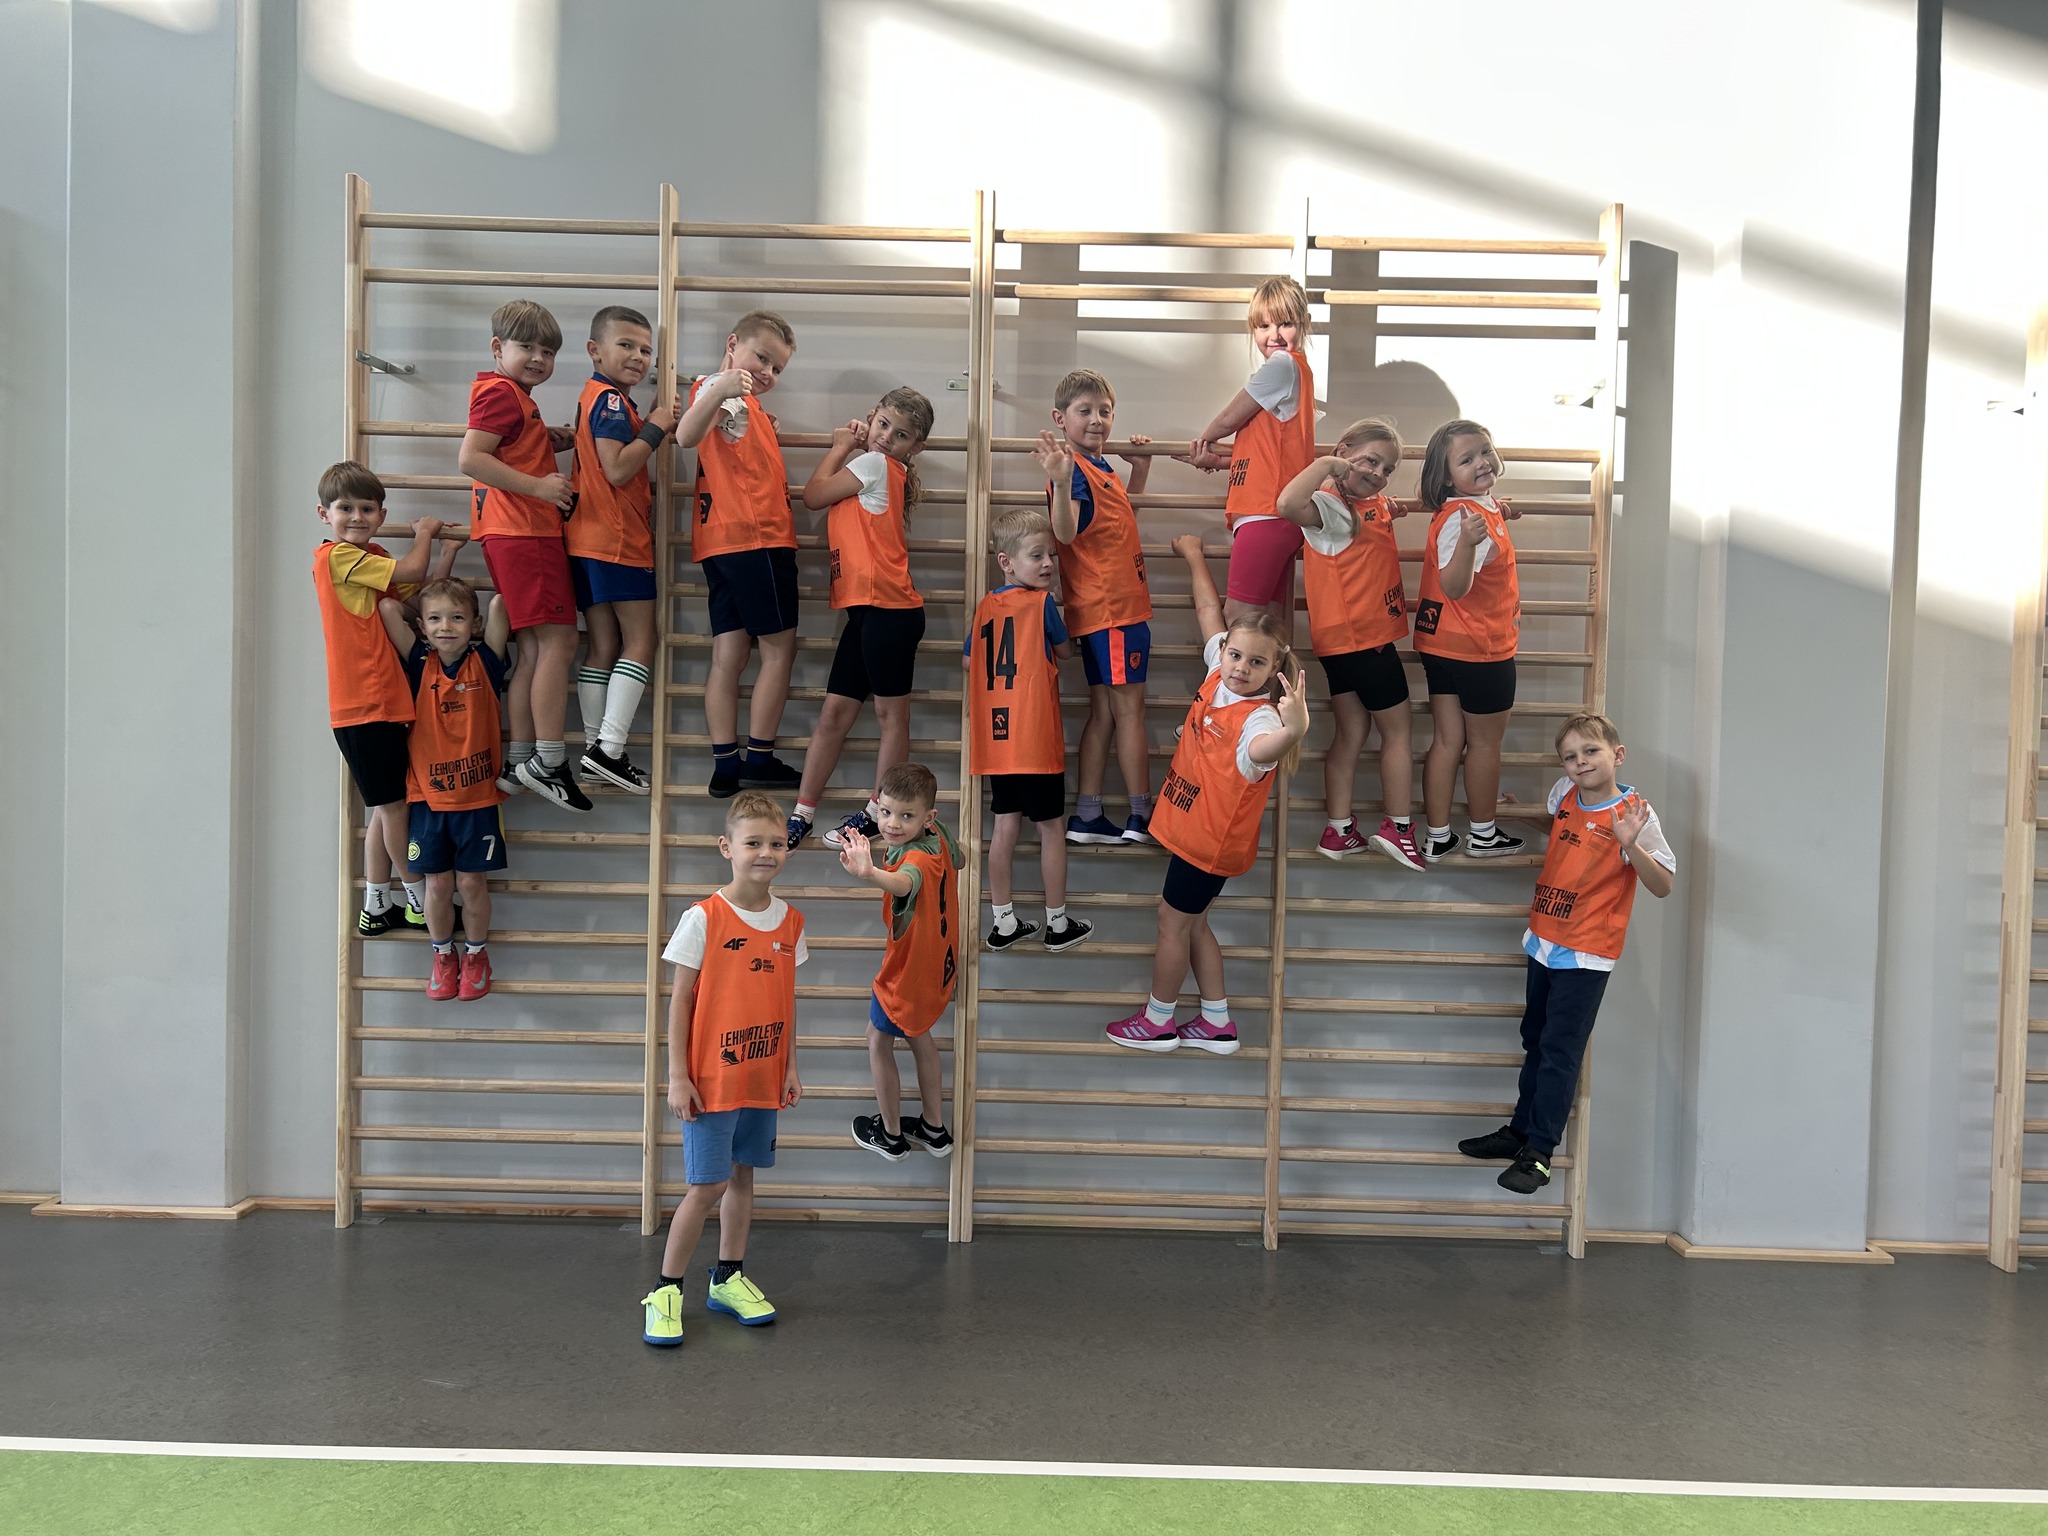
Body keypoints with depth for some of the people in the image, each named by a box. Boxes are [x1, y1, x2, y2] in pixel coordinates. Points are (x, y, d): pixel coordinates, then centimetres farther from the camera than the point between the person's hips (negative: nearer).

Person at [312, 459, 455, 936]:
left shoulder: (374, 558, 17)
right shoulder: (336, 556, -11)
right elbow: (411, 571, -15)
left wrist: (448, 550, 9)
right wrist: (424, 533, 3)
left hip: (386, 702, 9)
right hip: (363, 705, -9)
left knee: (387, 807, 14)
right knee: (395, 804, 0)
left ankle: (375, 908, 23)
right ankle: (420, 903, 12)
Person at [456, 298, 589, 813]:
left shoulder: (516, 396, 22)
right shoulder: (502, 392, -9)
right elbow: (469, 459, -19)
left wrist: (551, 440, 12)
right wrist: (539, 486, -20)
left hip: (525, 533, 10)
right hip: (524, 533, -10)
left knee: (534, 647, 9)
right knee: (558, 640, -11)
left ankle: (519, 761, 11)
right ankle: (549, 762, -10)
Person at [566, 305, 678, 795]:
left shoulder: (599, 397, 22)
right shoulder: (611, 399, -10)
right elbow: (617, 468, -21)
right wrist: (655, 428, -12)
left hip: (591, 541, 10)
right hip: (617, 539, -10)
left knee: (603, 646, 10)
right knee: (640, 642, -6)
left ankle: (596, 749, 13)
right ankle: (609, 748, -10)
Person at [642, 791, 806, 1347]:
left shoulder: (790, 921, 2)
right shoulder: (703, 919, -13)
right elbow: (680, 998, -9)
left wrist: (790, 1066, 9)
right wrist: (677, 1076, -11)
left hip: (763, 1076, 5)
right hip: (711, 1077, -5)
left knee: (742, 1175, 15)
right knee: (706, 1186, -2)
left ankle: (728, 1278, 30)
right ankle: (666, 1291, 14)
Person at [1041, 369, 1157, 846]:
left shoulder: (1101, 467, 14)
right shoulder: (1074, 470, -14)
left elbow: (1122, 517, 30)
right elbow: (1066, 531, -28)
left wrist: (1140, 468, 21)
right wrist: (1060, 481, -44)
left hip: (1118, 605, 10)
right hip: (1110, 609, -10)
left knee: (1105, 711, 10)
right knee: (1129, 709, -3)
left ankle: (1087, 818, 14)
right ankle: (1143, 818, 4)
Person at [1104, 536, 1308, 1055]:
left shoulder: (1259, 718, -27)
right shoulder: (1218, 676, -3)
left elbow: (1260, 751, -52)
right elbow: (1208, 612, 12)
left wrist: (1293, 730, -74)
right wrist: (1194, 557, 23)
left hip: (1211, 839, -9)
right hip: (1194, 830, 9)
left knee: (1173, 919, 6)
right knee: (1193, 921, 18)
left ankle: (1158, 1021, 24)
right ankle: (1217, 1023, 29)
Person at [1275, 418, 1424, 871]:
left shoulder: (1373, 504, 11)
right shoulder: (1331, 506, -19)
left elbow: (1394, 506, 35)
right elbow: (1289, 504, -42)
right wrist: (1325, 463, -30)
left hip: (1352, 640, 9)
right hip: (1359, 637, -9)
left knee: (1351, 732, 12)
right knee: (1397, 730, 2)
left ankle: (1339, 831, 17)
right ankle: (1398, 828, 9)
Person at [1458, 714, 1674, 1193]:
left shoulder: (1635, 814, -15)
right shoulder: (1564, 794, 3)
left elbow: (1663, 886, -19)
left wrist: (1630, 845, -33)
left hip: (1586, 954, -7)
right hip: (1544, 941, 7)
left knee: (1560, 1051, -3)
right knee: (1536, 1041, 18)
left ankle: (1538, 1153, 4)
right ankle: (1520, 1130, 31)